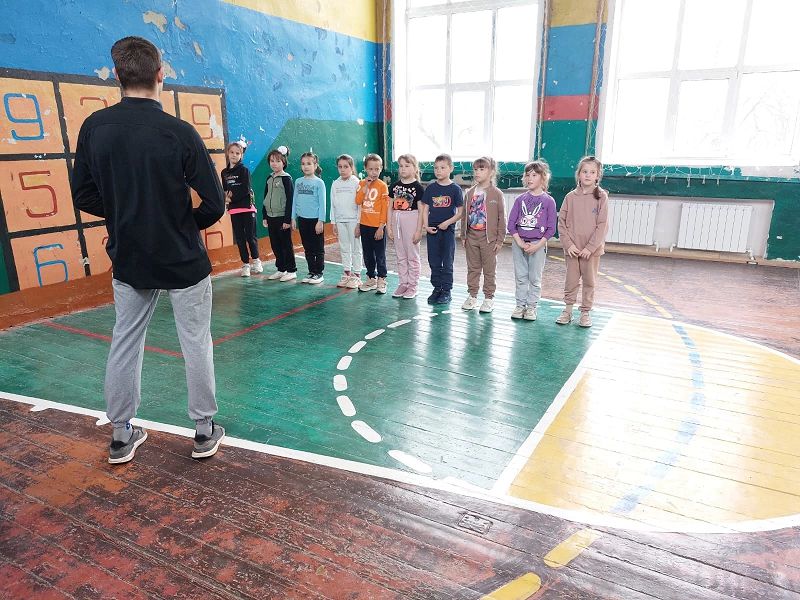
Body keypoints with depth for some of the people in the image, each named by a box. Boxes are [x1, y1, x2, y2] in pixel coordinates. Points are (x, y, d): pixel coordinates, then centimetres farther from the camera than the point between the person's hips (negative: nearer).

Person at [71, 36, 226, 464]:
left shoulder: (94, 127, -3)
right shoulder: (179, 132, -15)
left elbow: (84, 197, 3)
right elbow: (214, 204, -14)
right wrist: (186, 223, 6)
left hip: (128, 260, 4)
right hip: (184, 260, -3)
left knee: (124, 344, 14)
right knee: (196, 344, 8)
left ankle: (122, 436, 25)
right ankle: (204, 432, 20)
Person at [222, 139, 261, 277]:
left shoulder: (244, 170, -4)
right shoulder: (224, 172, 10)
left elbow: (246, 190, -13)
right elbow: (224, 190, 12)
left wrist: (232, 197, -13)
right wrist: (226, 196, -9)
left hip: (247, 207, -4)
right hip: (234, 209, 4)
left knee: (250, 236, 0)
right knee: (239, 238, 7)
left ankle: (256, 260, 17)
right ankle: (245, 264, 15)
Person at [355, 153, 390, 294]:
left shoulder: (382, 186, -8)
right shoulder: (362, 184, 6)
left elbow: (385, 208, -10)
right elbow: (358, 201, -6)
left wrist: (381, 227, -14)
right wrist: (366, 186, -13)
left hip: (377, 226, -5)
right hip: (364, 225, 5)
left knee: (380, 255, 3)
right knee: (368, 255, 14)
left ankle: (381, 281, 12)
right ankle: (371, 279, 26)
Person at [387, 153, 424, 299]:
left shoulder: (418, 187, -6)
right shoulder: (394, 186, 7)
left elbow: (421, 211, -7)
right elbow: (390, 207, 9)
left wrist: (418, 230, -11)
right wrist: (389, 227, 4)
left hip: (411, 221, -5)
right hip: (396, 221, 5)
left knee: (412, 256, 4)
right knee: (400, 256, 11)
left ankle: (412, 285, 13)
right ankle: (403, 283, 21)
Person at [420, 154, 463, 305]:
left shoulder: (455, 189, -4)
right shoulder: (430, 188, 5)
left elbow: (460, 212, -4)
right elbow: (425, 209, 7)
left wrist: (447, 222, -15)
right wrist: (426, 226, -6)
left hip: (448, 230, -3)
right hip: (432, 230, 3)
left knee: (447, 262, 4)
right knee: (434, 262, 9)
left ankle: (447, 291, 13)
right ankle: (437, 288, 21)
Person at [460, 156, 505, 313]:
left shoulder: (496, 194, -7)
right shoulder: (470, 193, 6)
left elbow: (501, 218, -7)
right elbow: (464, 216, 11)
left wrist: (499, 240, -9)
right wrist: (463, 235, 8)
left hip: (489, 237, -4)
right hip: (472, 237, 5)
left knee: (489, 270, 5)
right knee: (472, 268, 12)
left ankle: (489, 298, 15)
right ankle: (472, 296, 22)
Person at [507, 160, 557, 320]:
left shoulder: (548, 201, -2)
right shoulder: (520, 199, 5)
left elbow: (551, 228, -4)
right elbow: (511, 223, 2)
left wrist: (537, 246, -13)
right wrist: (520, 242, -9)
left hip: (538, 244, -2)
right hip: (519, 243, 2)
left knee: (535, 278, 4)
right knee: (520, 277, 8)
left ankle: (531, 307, 14)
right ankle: (520, 305, 18)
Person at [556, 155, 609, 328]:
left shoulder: (601, 197, -4)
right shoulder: (571, 197, 2)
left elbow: (602, 225, -8)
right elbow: (562, 222, 2)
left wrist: (590, 247, -13)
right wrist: (568, 244, -8)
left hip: (592, 249, -1)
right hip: (572, 248, 1)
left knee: (589, 281, 8)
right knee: (571, 281, 9)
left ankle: (585, 312, 19)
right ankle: (567, 310, 21)